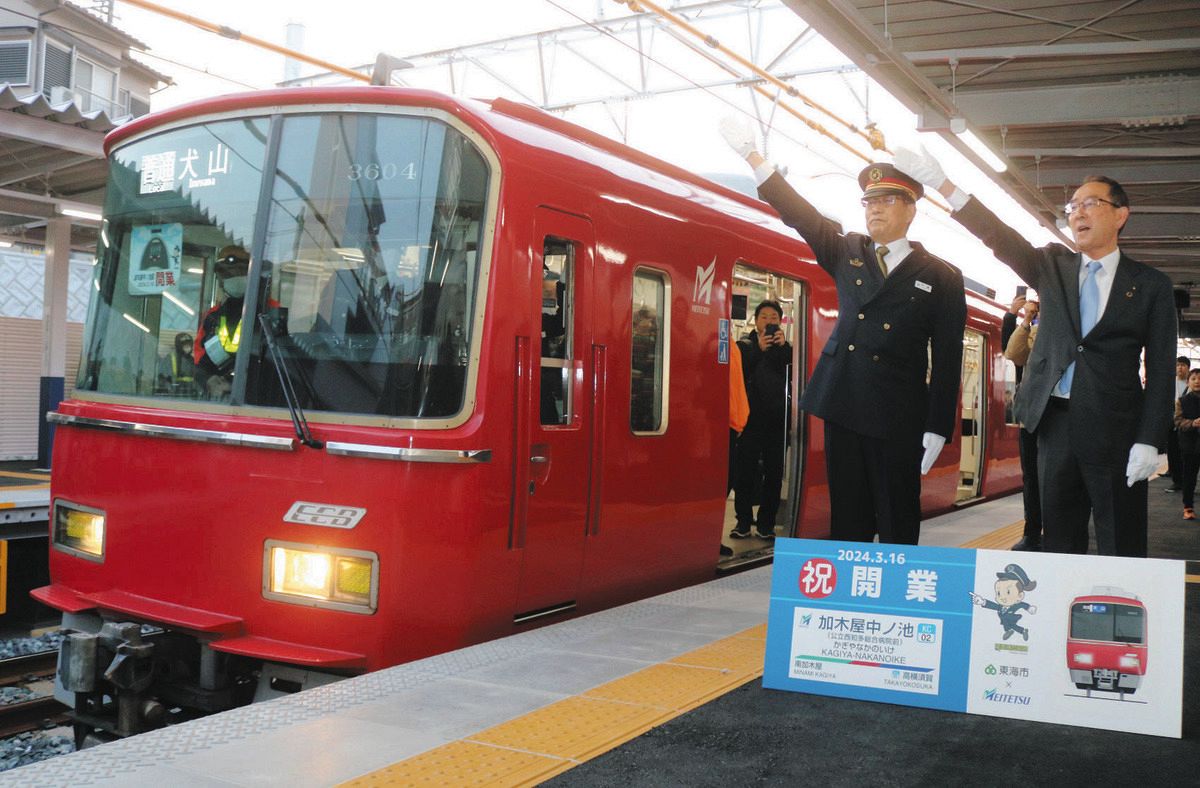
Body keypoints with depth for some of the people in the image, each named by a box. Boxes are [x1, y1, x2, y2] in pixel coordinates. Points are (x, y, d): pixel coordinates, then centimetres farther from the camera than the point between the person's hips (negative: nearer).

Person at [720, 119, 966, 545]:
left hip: (899, 415, -3)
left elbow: (947, 361, -2)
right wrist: (752, 156, -8)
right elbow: (802, 215, 1)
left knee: (898, 522, 2)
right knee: (847, 519, 7)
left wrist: (937, 430, -8)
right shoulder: (847, 253, 11)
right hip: (843, 405, 3)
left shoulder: (942, 277, 2)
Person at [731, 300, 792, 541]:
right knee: (745, 471, -4)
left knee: (774, 473, 1)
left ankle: (766, 524, 7)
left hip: (777, 419, 2)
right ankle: (743, 521, 4)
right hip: (751, 418, -2)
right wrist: (759, 349, -22)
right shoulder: (745, 345, 8)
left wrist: (784, 346, -18)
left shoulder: (785, 347, 13)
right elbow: (739, 373, -10)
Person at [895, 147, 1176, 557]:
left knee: (1121, 550, -1)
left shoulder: (1150, 284, 4)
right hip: (1056, 422, 3)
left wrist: (1149, 442, -9)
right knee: (1059, 542, 8)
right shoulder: (1054, 265, 11)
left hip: (1114, 431, -2)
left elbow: (1160, 369, 1)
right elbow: (1002, 238, -5)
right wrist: (941, 184, -20)